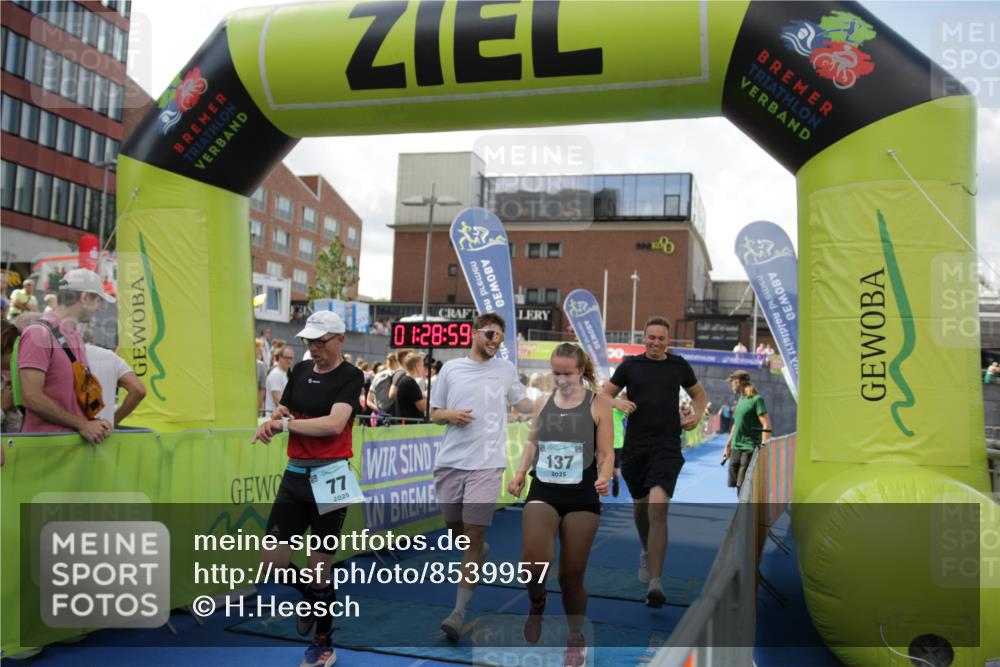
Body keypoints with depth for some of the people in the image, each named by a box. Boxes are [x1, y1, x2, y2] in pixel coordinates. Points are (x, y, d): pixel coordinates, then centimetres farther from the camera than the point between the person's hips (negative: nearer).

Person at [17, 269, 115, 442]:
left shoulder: (76, 336, 12)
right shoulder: (39, 333, -12)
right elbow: (32, 398, -18)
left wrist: (94, 421, 1)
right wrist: (82, 424, -16)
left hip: (77, 439, 7)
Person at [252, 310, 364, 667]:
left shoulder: (350, 376, -9)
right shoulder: (300, 370, 10)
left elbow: (334, 424, -22)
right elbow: (282, 414, 12)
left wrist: (287, 423, -15)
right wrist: (270, 424, -11)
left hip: (329, 477, -6)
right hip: (294, 476, 6)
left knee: (320, 568, 5)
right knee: (272, 561, 4)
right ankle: (310, 595, 36)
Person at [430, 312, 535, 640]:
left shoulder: (506, 370, 7)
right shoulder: (450, 368, 7)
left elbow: (522, 402, 19)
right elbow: (434, 413, 11)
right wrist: (450, 414, -10)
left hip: (485, 464, -2)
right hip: (450, 461, 2)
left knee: (473, 536, -8)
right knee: (454, 528, 15)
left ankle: (459, 613, -3)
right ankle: (480, 551, 49)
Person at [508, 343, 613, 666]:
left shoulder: (598, 403, -3)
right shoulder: (543, 399, 6)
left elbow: (606, 452, -4)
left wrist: (604, 477, -24)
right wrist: (520, 472, 3)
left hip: (582, 496, -2)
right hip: (543, 490, 2)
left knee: (572, 575, 7)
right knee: (533, 561, -20)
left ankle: (576, 640, 33)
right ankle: (537, 603, 17)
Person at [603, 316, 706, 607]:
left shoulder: (679, 365, 7)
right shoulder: (630, 365, 5)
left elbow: (698, 393, 23)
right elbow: (604, 394, 10)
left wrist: (697, 415, 4)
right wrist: (619, 403, -11)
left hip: (667, 446, -2)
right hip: (635, 446, 2)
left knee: (658, 506, -19)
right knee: (640, 503, 17)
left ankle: (655, 582, -17)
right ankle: (647, 551, 48)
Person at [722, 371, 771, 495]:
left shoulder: (756, 399, -9)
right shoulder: (741, 400, 15)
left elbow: (767, 425, -15)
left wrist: (763, 447, -23)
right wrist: (728, 446, 23)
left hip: (749, 449, -8)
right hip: (735, 448, 8)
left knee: (743, 486, -9)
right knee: (737, 484, 9)